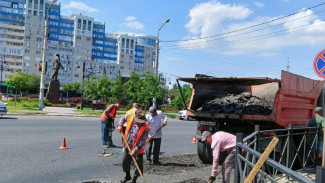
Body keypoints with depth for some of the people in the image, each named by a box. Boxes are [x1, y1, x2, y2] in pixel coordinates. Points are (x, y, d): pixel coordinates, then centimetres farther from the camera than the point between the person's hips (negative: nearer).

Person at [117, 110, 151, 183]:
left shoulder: (145, 128, -28)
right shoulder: (130, 117, -16)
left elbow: (142, 142, -26)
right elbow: (123, 118, 8)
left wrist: (135, 150, -27)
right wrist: (120, 125, -7)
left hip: (138, 148, -5)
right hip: (128, 146, 5)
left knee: (139, 165, 1)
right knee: (125, 161, 19)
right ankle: (127, 176, 42)